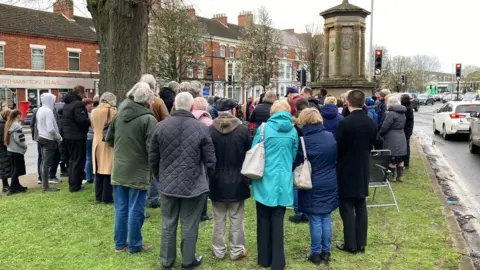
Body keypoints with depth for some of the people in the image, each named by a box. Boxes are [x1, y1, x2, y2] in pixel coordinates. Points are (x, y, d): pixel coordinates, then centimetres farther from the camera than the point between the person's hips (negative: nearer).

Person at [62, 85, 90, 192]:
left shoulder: (67, 104, 13)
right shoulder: (78, 104, -17)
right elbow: (81, 120, -25)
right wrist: (91, 122, -10)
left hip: (68, 135, 9)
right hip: (77, 136, -9)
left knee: (72, 160, 18)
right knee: (78, 161, -2)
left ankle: (72, 184, 25)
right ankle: (75, 186, 0)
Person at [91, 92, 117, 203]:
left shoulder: (94, 112, 3)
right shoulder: (113, 112, -12)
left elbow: (93, 127, 13)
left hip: (97, 143, 5)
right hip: (109, 143, -4)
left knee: (99, 170, 12)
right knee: (108, 170, 2)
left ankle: (98, 196, 17)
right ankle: (107, 197, 5)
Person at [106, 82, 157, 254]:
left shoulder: (120, 114, 5)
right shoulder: (148, 119, -17)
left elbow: (109, 139, 13)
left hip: (119, 169, 6)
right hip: (138, 171, -6)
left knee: (120, 209, 15)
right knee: (135, 210, 6)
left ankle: (120, 243, 25)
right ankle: (135, 245, 17)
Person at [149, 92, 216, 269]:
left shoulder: (161, 126, -3)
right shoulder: (201, 128, -11)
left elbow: (153, 158, 5)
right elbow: (210, 160, -6)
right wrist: (205, 180, 11)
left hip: (168, 184, 3)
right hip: (194, 185, -3)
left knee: (168, 224, 15)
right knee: (189, 226, 9)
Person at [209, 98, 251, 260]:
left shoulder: (210, 130, -10)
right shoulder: (243, 130, -11)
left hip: (217, 181, 1)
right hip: (237, 181, -1)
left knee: (219, 219, 12)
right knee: (236, 219, 9)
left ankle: (219, 250, 21)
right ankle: (236, 250, 19)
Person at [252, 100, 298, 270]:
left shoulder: (264, 128, -7)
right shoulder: (293, 131, 2)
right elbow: (294, 156, 12)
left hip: (265, 180, -2)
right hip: (283, 181, 2)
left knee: (264, 219, 11)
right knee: (278, 220, 9)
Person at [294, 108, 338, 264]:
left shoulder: (304, 140, -14)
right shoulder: (331, 137, -1)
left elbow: (296, 163, -8)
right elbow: (337, 159, 12)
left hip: (312, 186, -4)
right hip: (330, 184, 4)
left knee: (315, 220, 4)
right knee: (326, 218, 13)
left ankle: (315, 253, 14)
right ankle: (326, 252, 23)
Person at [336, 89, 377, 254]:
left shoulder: (345, 122, -18)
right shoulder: (371, 123, 2)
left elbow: (338, 147, -13)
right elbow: (372, 144, 10)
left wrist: (339, 162, 4)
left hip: (347, 170, -6)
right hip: (363, 169, 6)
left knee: (347, 208, 2)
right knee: (361, 207, 12)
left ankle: (351, 244, 7)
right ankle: (361, 243, 18)